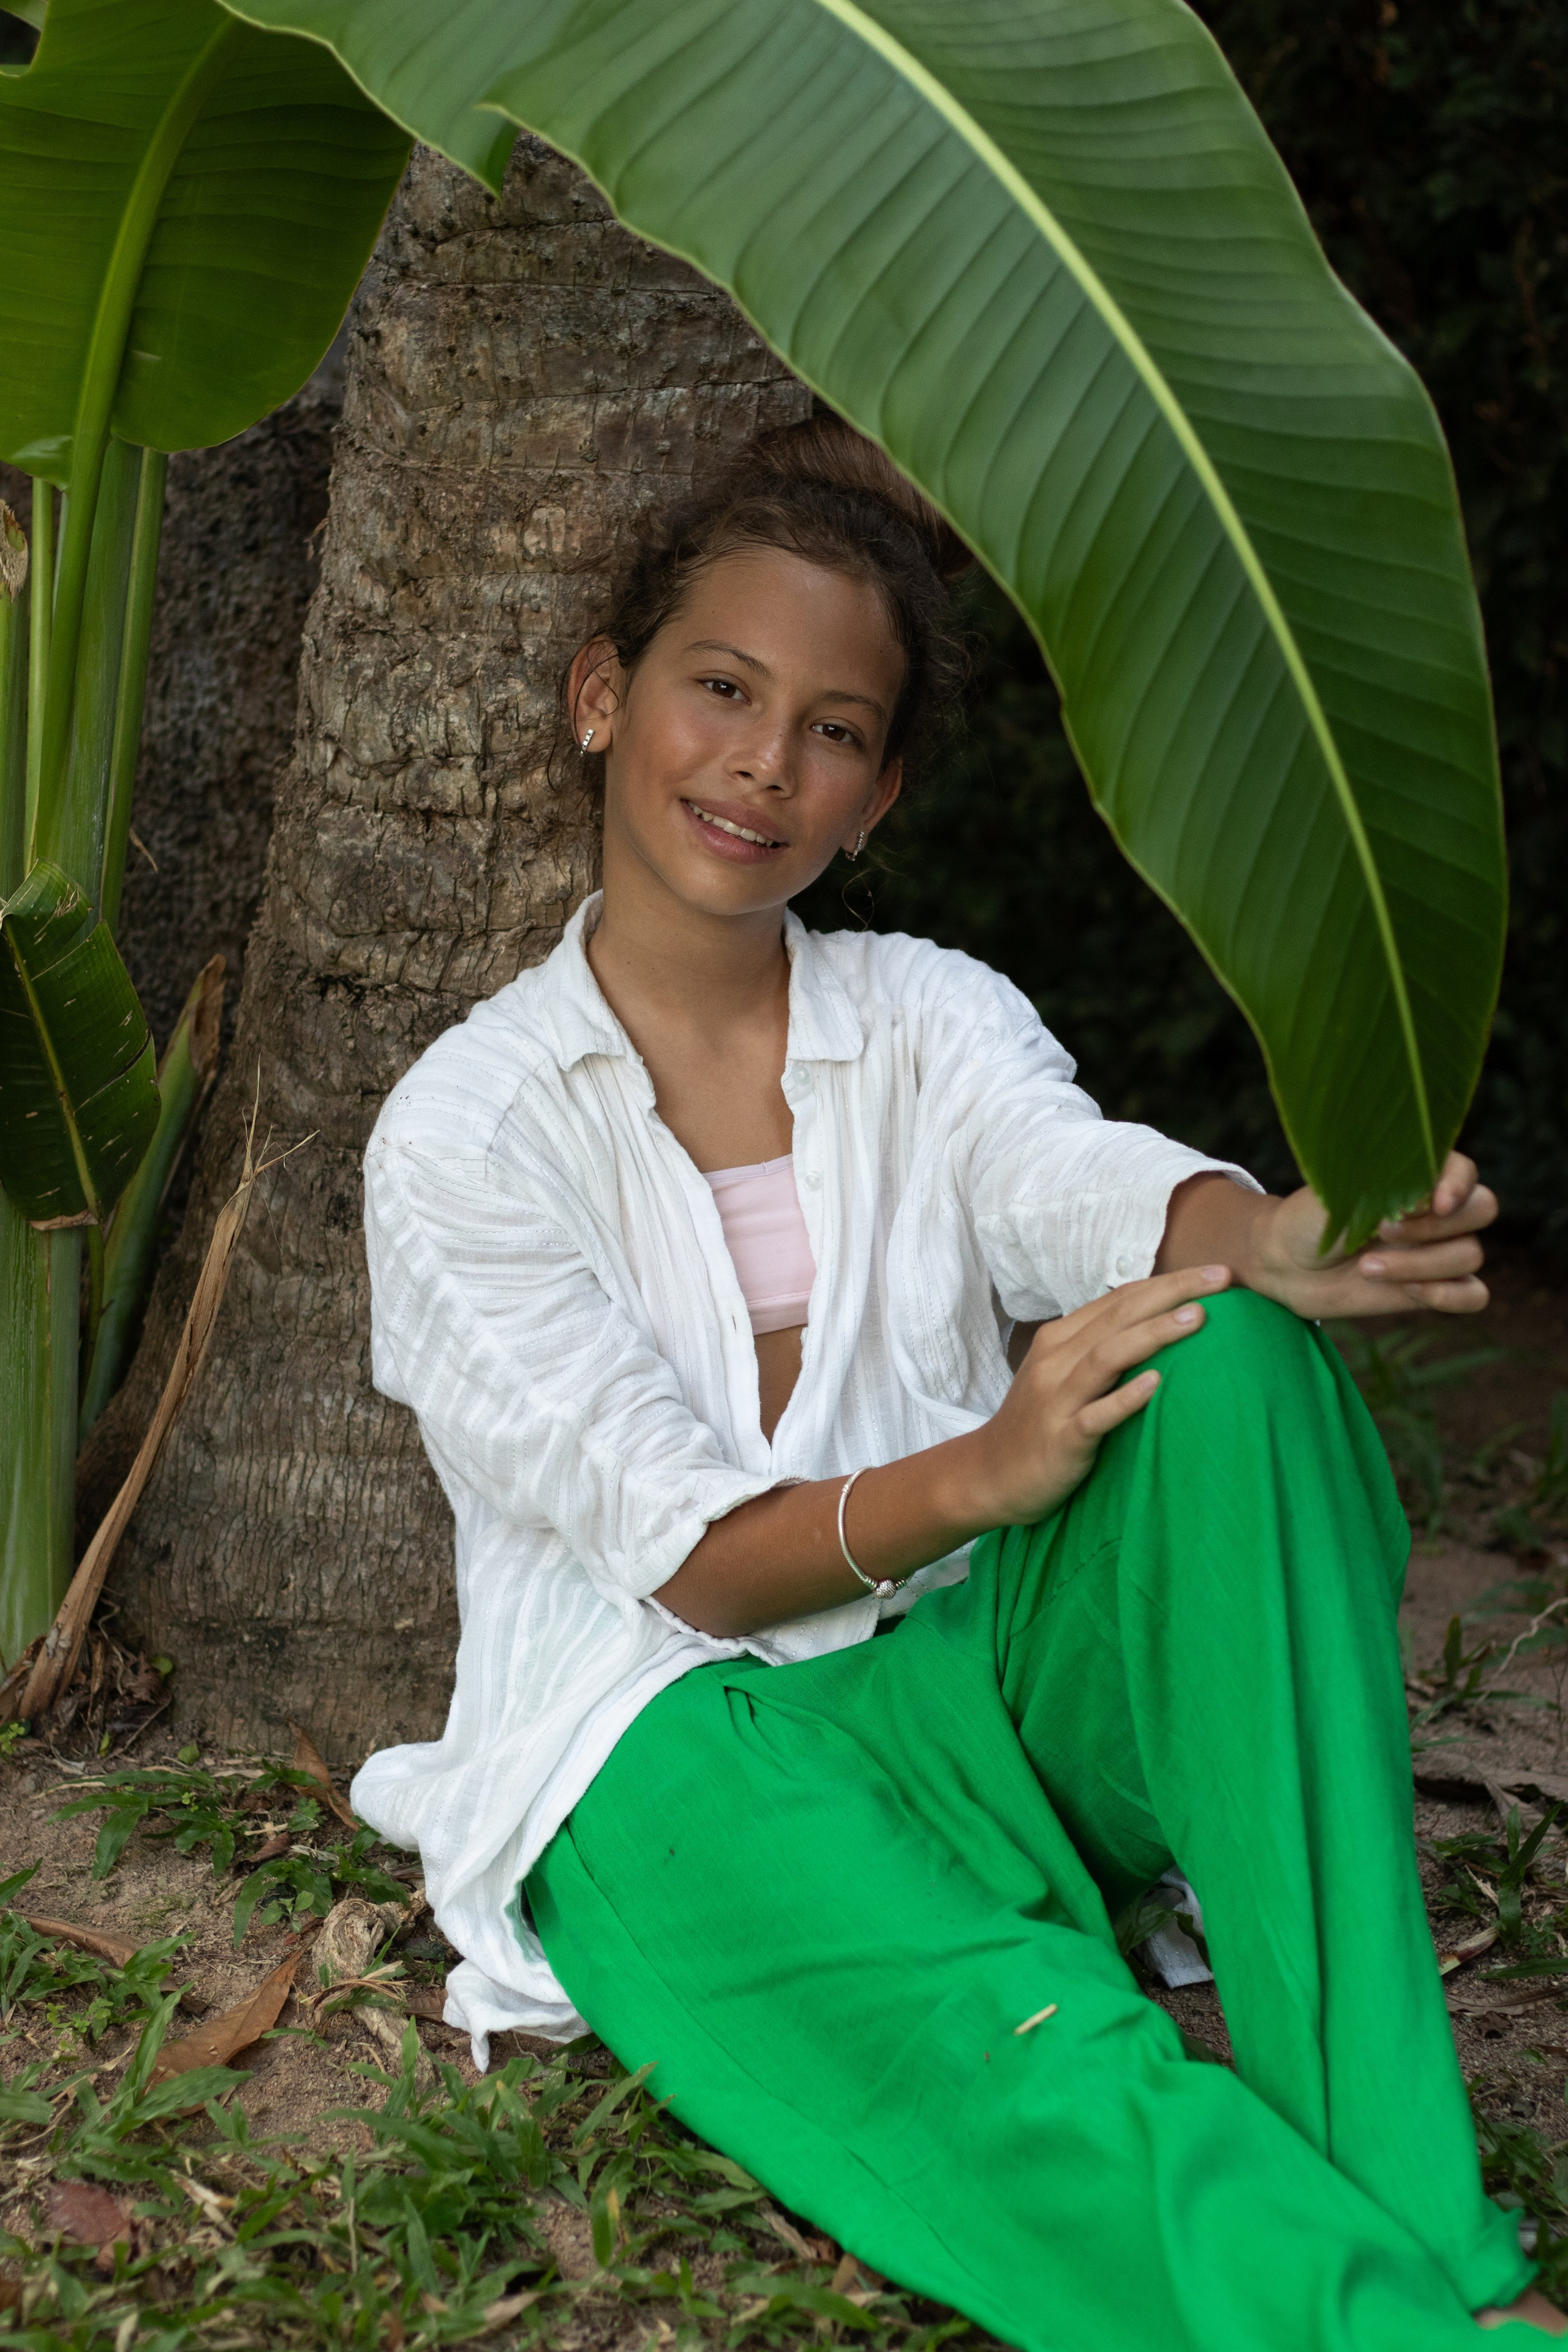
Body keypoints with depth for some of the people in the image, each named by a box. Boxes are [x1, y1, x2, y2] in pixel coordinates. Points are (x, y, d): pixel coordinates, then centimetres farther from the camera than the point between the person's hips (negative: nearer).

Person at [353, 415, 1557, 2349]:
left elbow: (1092, 1187, -16)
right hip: (679, 1740, -3)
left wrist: (1279, 1233, -42)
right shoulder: (463, 1131, -2)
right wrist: (976, 1479, -31)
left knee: (1229, 1355, -28)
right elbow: (683, 1550, -10)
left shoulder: (933, 1016, 9)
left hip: (975, 1676, 3)